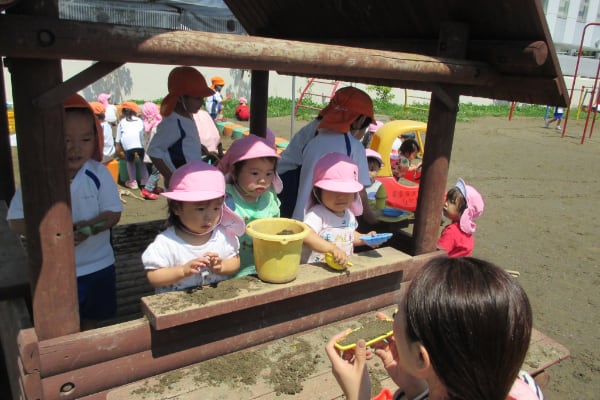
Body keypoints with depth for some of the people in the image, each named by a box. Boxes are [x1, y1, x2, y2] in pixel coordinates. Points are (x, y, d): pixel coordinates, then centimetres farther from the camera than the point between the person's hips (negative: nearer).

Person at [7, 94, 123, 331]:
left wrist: (87, 228, -30)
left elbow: (113, 214, -11)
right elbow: (16, 221, -11)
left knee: (91, 319, 23)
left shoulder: (99, 174, -12)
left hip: (98, 265, 1)